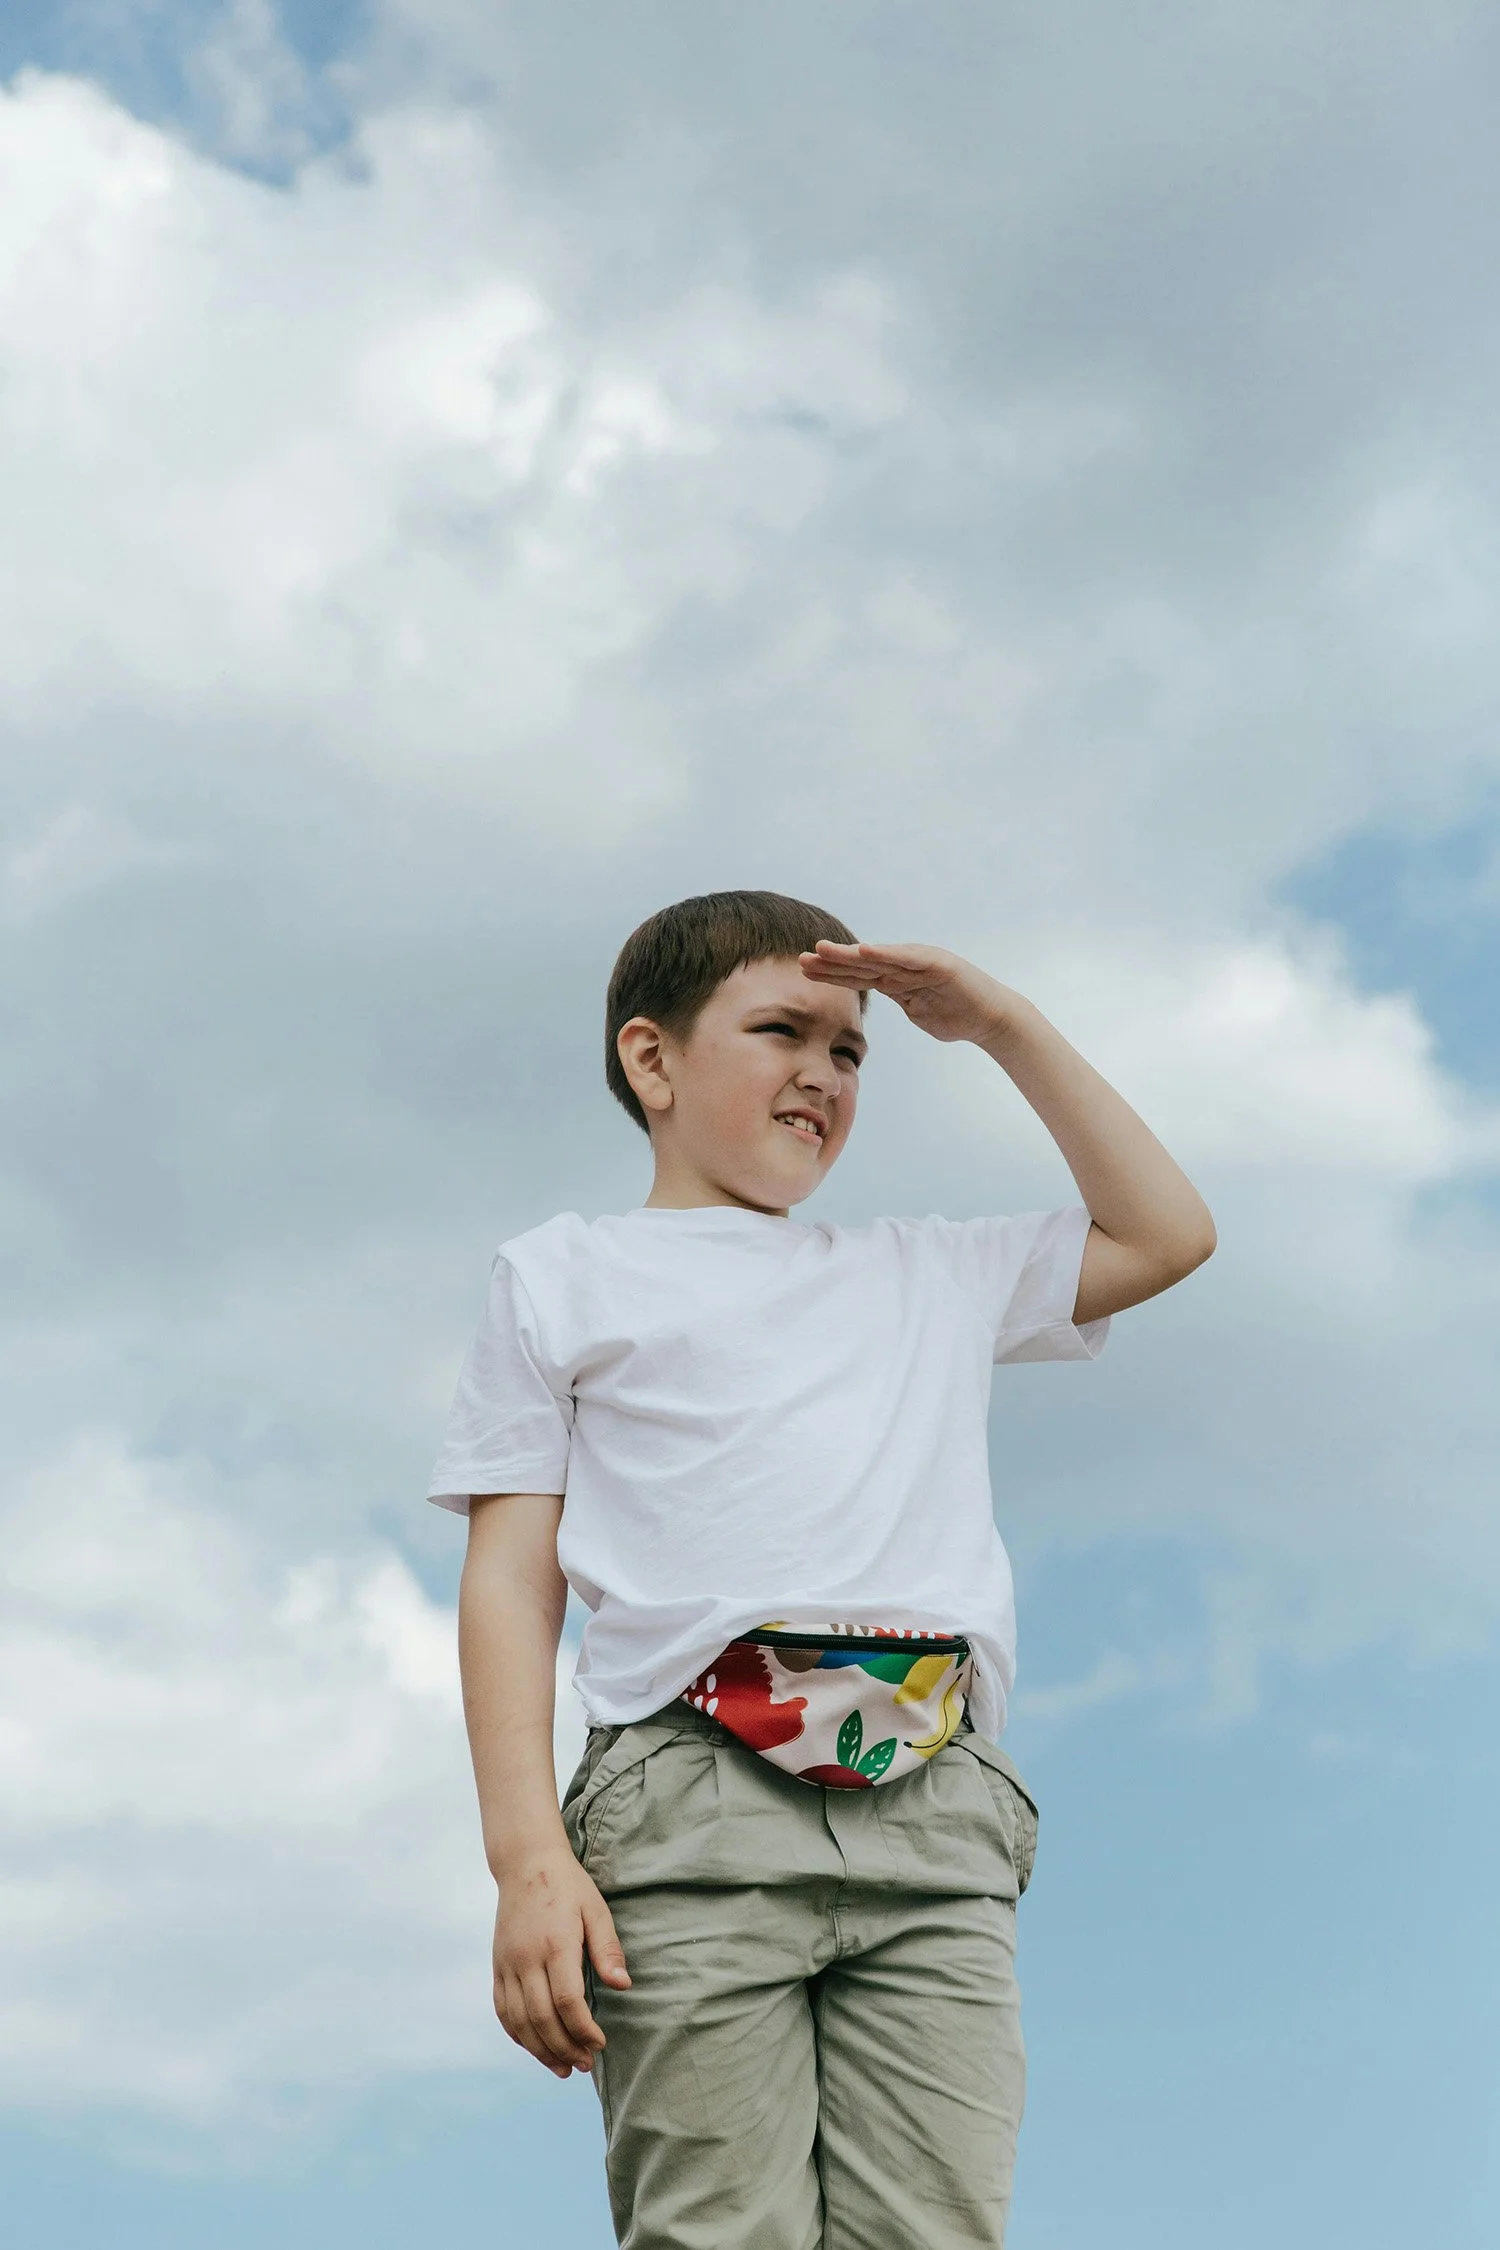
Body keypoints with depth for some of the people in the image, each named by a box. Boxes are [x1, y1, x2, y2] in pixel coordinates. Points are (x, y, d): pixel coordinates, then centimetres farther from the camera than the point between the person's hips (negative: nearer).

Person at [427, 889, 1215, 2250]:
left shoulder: (930, 1279, 31)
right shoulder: (566, 1279, 19)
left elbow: (1165, 1234, 33)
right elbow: (511, 1581, 10)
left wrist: (1006, 1028, 27)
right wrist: (527, 1856, -4)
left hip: (936, 1820, 3)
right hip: (699, 1806, -3)